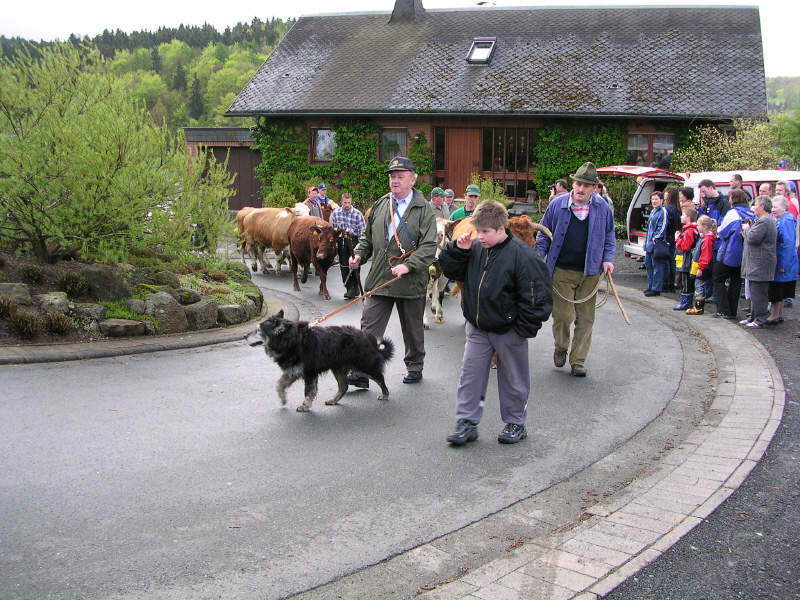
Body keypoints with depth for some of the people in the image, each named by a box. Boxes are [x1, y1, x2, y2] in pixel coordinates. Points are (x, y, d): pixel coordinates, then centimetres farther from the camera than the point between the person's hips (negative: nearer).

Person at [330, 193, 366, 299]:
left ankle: (355, 286, 17)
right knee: (344, 265, 0)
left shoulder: (357, 213, -6)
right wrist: (334, 241, 7)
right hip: (341, 240, 3)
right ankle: (349, 288, 5)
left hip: (354, 240, -3)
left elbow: (362, 230, -4)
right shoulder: (336, 212, 4)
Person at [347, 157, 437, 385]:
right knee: (369, 327, -4)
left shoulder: (423, 209, -4)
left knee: (413, 328, 13)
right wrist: (359, 254, 3)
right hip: (379, 279, 3)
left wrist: (408, 265, -23)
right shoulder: (380, 205, 11)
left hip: (411, 282, -3)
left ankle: (415, 367, 31)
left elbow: (429, 246, -11)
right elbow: (368, 236, 21)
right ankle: (361, 371, -1)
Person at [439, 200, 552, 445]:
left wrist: (524, 328, -13)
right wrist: (458, 249, -9)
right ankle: (467, 422, 15)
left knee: (513, 379, 11)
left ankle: (516, 423, 27)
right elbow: (450, 271, 9)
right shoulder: (474, 249, -2)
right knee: (470, 375, 5)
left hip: (508, 331, -5)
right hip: (477, 328, 5)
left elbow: (536, 296, -16)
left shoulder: (522, 255, -19)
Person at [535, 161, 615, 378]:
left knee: (585, 318, 4)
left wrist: (607, 259, -1)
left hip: (590, 272, 1)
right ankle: (560, 348, 27)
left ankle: (578, 360, 16)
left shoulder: (602, 207, 2)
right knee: (563, 314, -3)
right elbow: (544, 234, 7)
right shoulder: (557, 204, -1)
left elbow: (609, 236, 12)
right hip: (561, 271, -1)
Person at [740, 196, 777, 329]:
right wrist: (750, 227, 8)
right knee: (755, 293, 17)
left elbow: (753, 238, -25)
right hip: (756, 264, 11)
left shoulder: (764, 221, -18)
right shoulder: (768, 220, 18)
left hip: (760, 264, -11)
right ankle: (754, 317, 24)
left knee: (758, 294, -7)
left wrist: (746, 228, -8)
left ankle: (760, 320, -4)